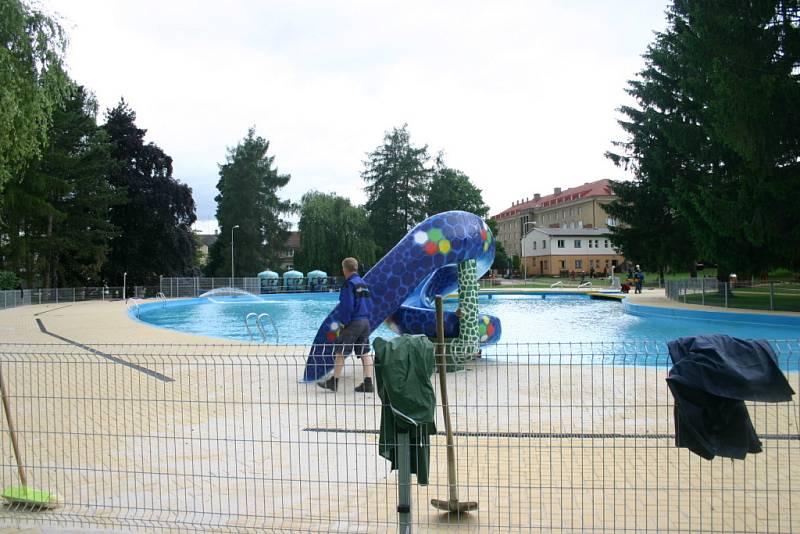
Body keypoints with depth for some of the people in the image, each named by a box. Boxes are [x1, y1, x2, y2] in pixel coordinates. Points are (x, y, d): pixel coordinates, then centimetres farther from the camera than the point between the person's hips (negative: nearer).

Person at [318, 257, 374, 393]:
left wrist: (343, 322, -9)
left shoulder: (349, 284, -11)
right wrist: (366, 317, 18)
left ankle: (334, 382, 4)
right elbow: (370, 304, 15)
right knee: (365, 353, 7)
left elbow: (347, 306, -17)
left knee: (340, 352, 0)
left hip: (352, 323, -8)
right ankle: (368, 383, 3)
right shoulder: (364, 283, 14)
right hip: (365, 322, 8)